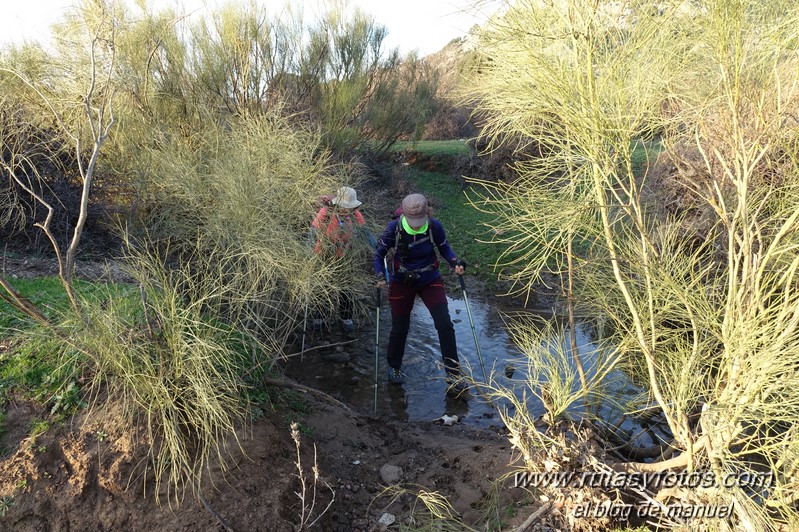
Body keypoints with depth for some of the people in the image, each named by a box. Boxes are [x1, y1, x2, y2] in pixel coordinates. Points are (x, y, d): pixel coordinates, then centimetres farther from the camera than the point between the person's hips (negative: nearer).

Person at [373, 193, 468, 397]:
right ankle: (394, 368, 38)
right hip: (401, 283, 0)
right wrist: (380, 276, -21)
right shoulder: (394, 228, -21)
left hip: (430, 281, 1)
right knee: (399, 329, 10)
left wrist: (455, 262, -17)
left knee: (445, 324, -11)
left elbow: (444, 248, 1)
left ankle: (453, 374, 2)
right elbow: (379, 253, -6)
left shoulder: (435, 227, -18)